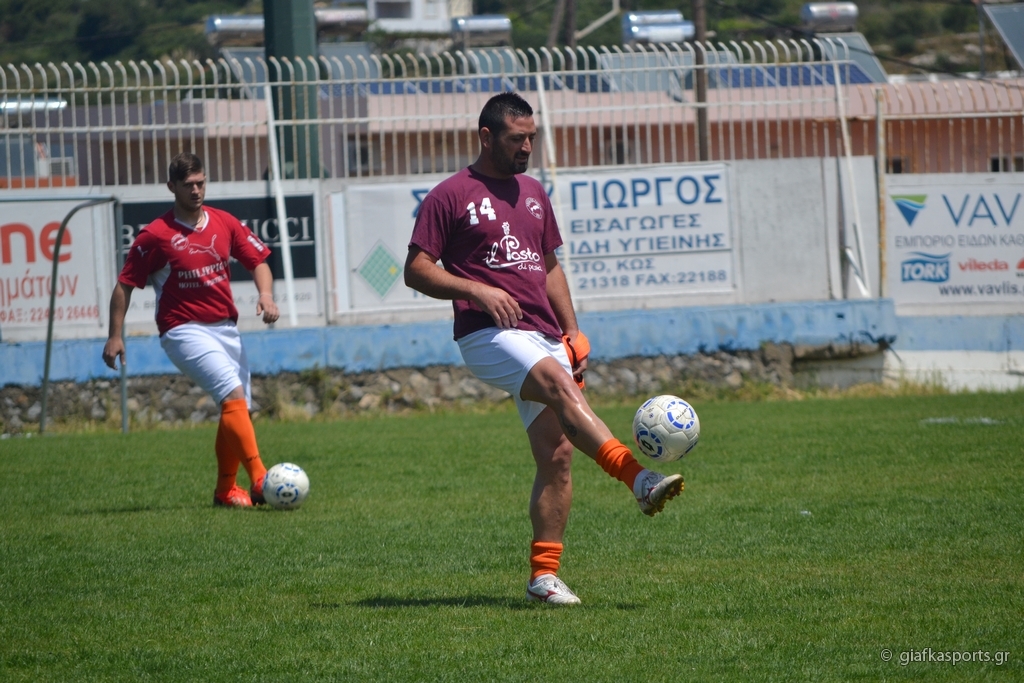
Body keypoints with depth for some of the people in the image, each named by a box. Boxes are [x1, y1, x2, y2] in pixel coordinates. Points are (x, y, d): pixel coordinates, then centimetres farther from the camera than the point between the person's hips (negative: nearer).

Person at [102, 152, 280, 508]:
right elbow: (125, 284, -2)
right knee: (233, 395, -22)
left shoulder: (224, 223, 7)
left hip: (225, 328, 6)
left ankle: (226, 490, 20)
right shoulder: (156, 235, -7)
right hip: (185, 330, -6)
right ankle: (259, 479, -29)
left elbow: (258, 260, 15)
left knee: (237, 411, 5)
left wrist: (266, 294, -4)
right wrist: (114, 336, -5)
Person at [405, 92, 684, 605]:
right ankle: (639, 480, -47)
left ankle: (544, 573, 1)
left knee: (558, 453, -3)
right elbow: (416, 270, -3)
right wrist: (476, 290, -17)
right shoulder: (450, 196, 0)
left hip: (544, 338, 7)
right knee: (560, 384, -32)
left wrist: (573, 333, 16)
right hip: (489, 336, -7)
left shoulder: (533, 194, 21)